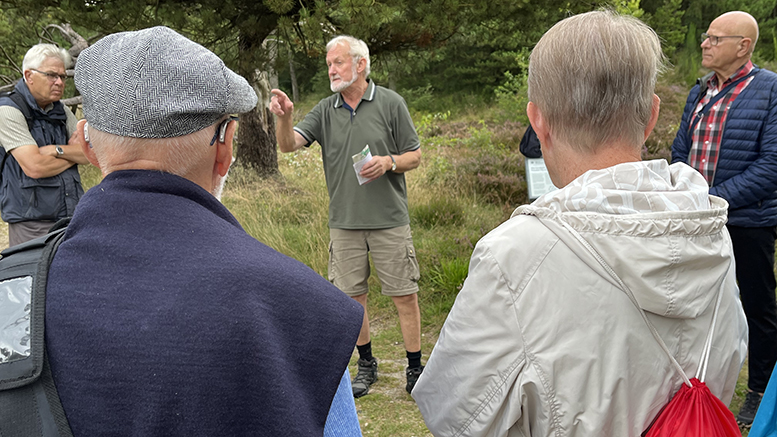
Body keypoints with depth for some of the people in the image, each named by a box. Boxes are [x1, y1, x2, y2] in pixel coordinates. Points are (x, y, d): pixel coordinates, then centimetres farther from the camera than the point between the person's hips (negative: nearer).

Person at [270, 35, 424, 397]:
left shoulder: (390, 103, -1)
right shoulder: (325, 111, 5)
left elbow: (414, 156, 2)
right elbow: (288, 144, -6)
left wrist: (388, 162, -17)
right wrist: (284, 117, -25)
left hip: (389, 219, -3)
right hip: (344, 221, 3)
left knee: (404, 295, 2)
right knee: (352, 296, 10)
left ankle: (415, 368, 16)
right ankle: (366, 364, 28)